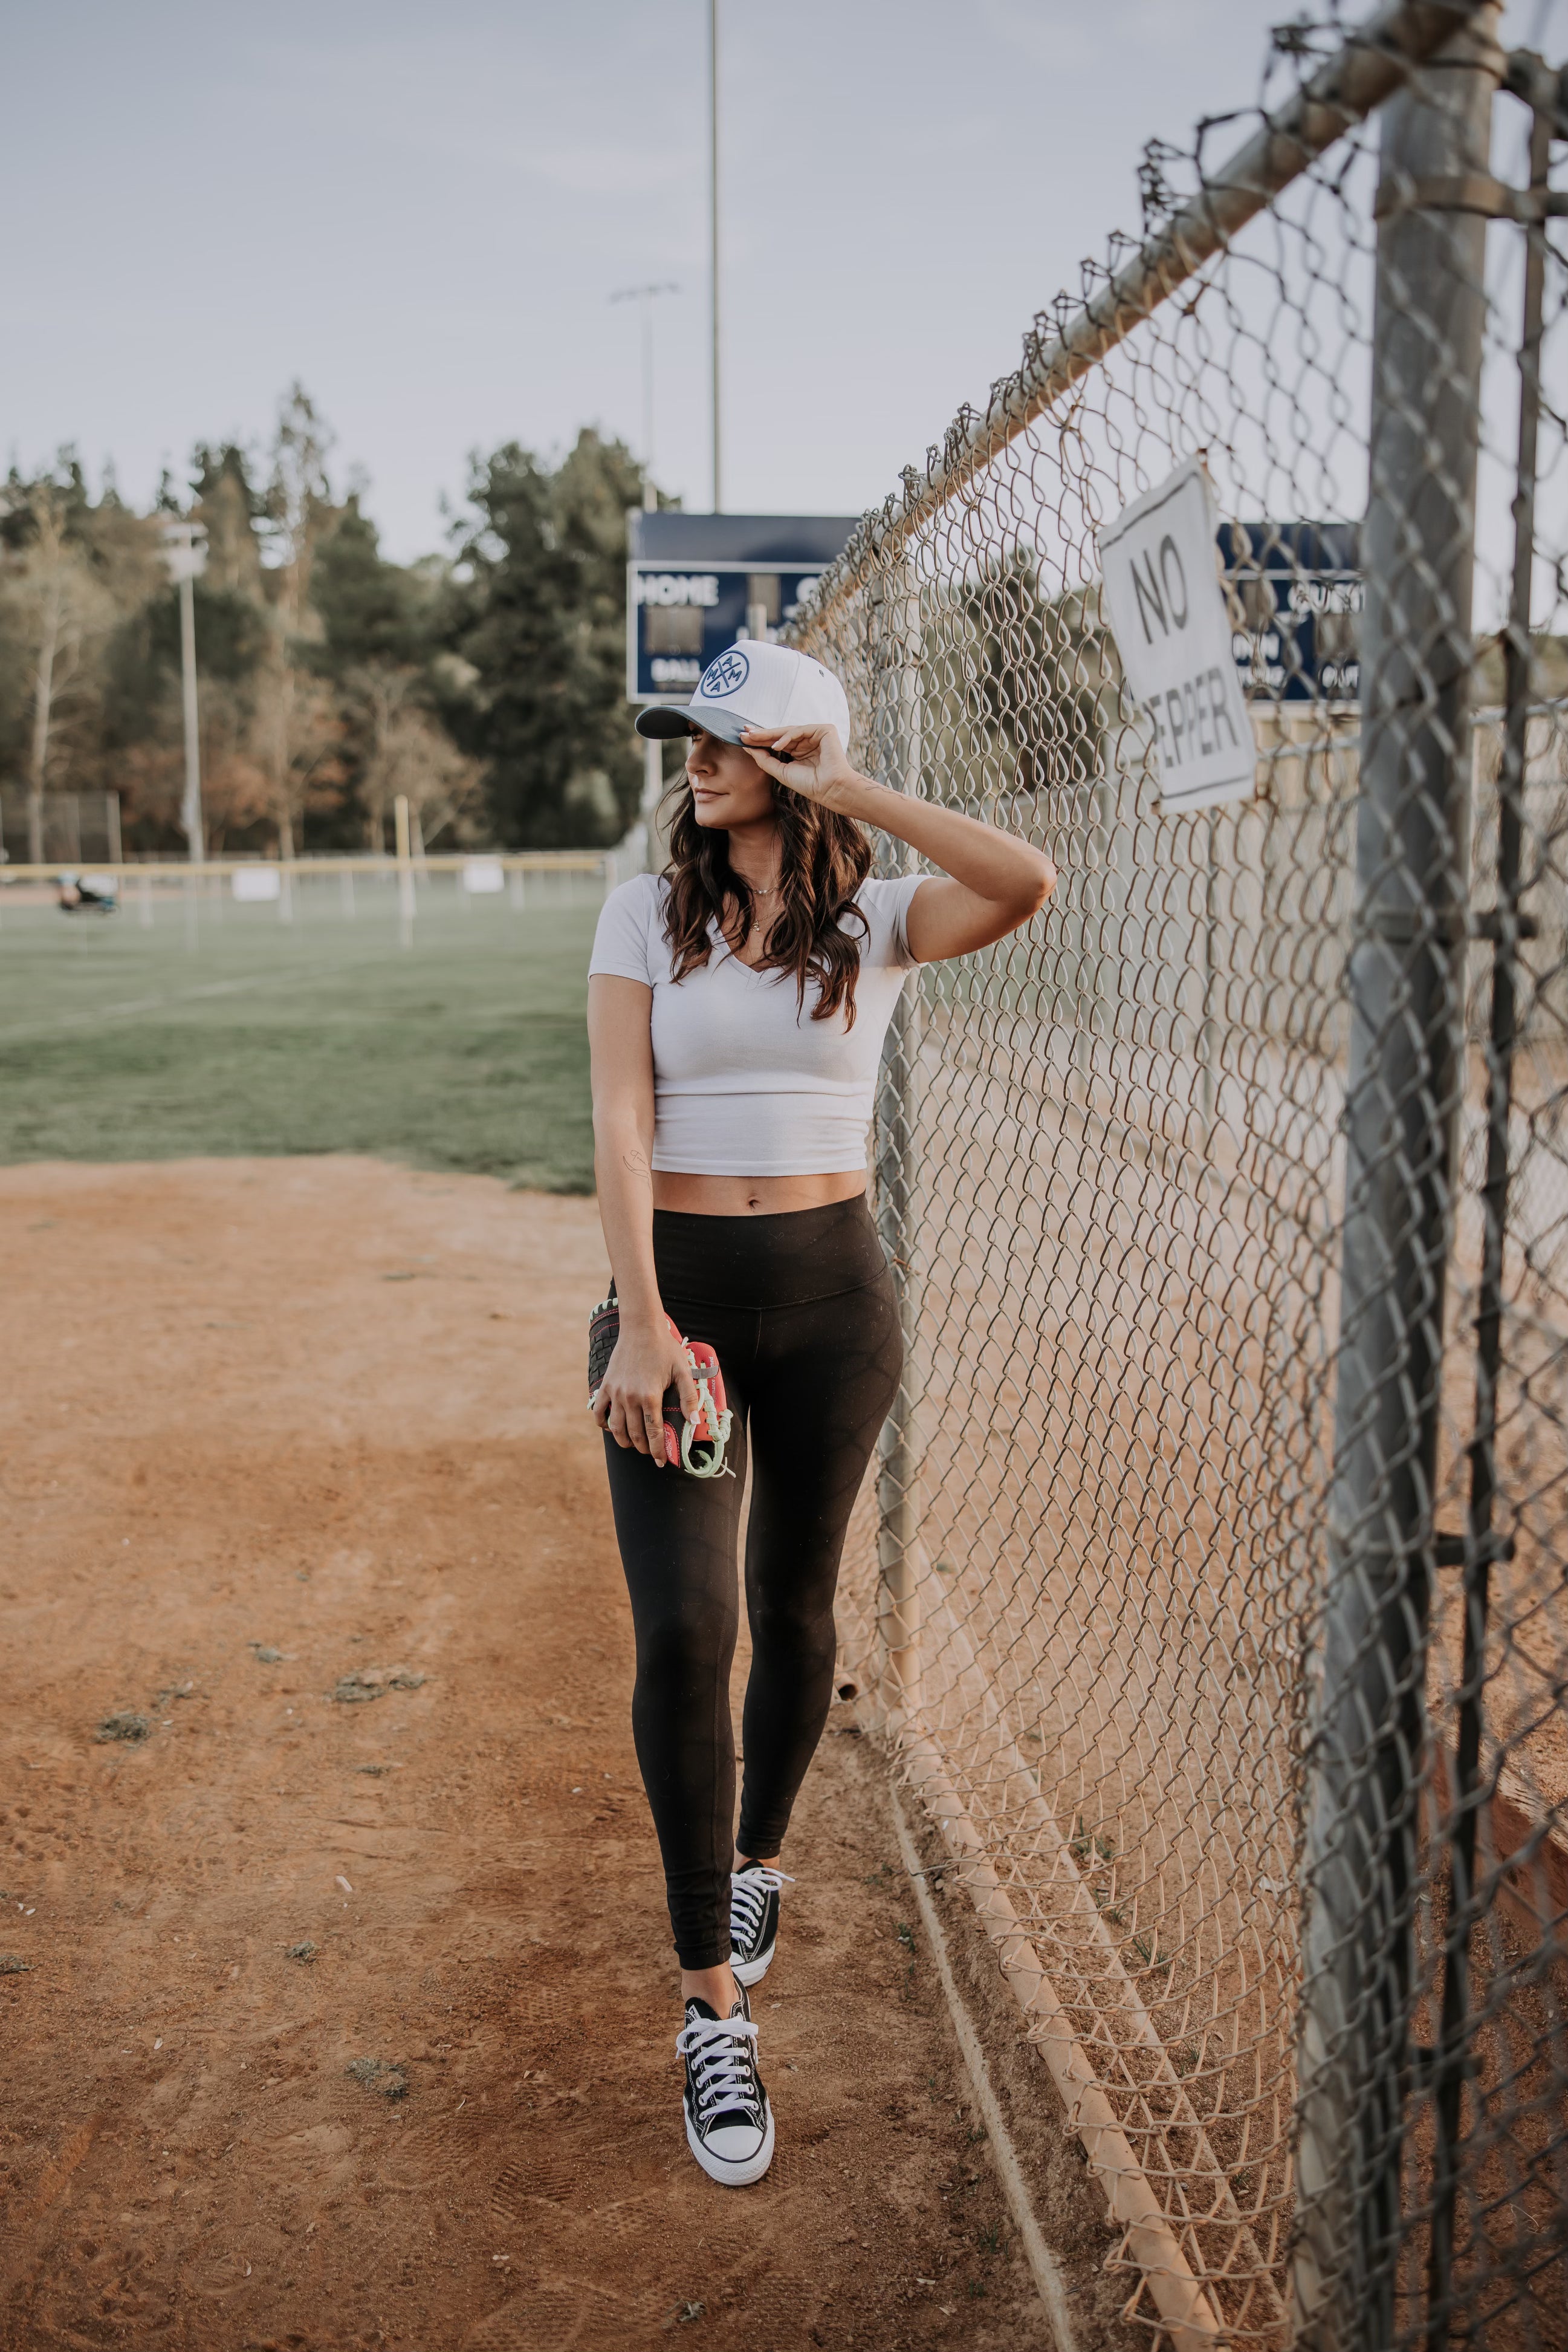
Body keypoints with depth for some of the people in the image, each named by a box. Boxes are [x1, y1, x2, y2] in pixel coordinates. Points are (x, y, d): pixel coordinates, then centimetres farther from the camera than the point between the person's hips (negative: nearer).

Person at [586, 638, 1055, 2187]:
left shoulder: (875, 923, 1)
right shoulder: (647, 914, 1)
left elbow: (1027, 884, -20)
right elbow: (619, 1123, -8)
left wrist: (852, 794, -14)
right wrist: (643, 1321, -18)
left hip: (830, 1287, 1)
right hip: (676, 1284, -1)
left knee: (795, 1607, 13)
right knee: (683, 1630, -9)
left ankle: (760, 1858, 42)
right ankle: (712, 2004, 3)